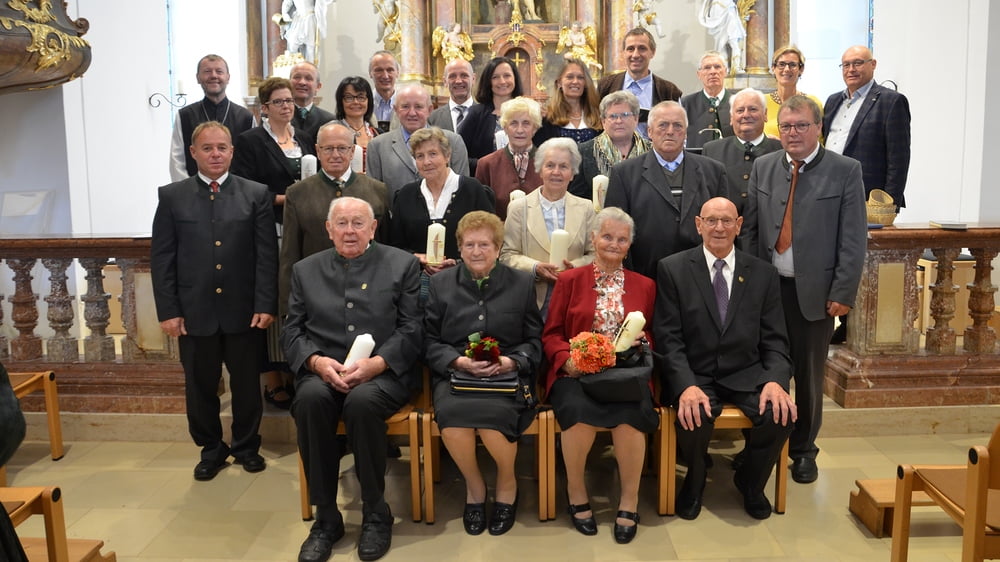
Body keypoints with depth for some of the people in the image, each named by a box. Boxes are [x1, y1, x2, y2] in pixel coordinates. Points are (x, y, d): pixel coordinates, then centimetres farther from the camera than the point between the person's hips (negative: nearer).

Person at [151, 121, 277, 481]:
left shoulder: (256, 195, 2)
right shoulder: (172, 197, 4)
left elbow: (267, 254, -1)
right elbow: (161, 258, 2)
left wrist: (265, 304, -8)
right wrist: (167, 310, -4)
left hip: (244, 311, 0)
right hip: (195, 312, 1)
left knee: (247, 384, 10)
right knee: (200, 386, 11)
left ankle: (246, 446, 29)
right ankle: (210, 449, 29)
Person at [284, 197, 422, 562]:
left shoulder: (402, 264, 6)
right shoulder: (305, 270, 14)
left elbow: (412, 329, -1)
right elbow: (292, 331, 8)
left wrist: (375, 363, -16)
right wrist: (317, 361, -12)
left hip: (385, 372, -2)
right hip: (323, 372, 3)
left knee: (362, 402, -35)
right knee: (310, 400, -31)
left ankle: (376, 514, -13)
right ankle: (326, 517, -15)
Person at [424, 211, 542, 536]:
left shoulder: (521, 283, 11)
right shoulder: (440, 283, 12)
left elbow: (534, 341, 9)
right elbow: (430, 342, 7)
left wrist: (511, 361, -12)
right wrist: (459, 361, -12)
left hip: (507, 375, -1)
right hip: (455, 374, 1)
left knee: (493, 412, -33)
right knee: (452, 413, -33)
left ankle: (507, 484, 1)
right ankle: (474, 485, -2)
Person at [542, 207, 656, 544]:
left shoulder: (645, 285, 16)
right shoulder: (569, 280, 10)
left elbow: (651, 337, 18)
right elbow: (551, 334, 6)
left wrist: (639, 341, -6)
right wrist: (568, 359, -13)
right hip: (577, 371, -1)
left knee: (632, 413, -31)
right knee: (579, 411, -33)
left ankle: (629, 499, -8)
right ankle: (576, 492, -6)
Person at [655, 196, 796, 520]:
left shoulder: (763, 273, 7)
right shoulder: (672, 269, -1)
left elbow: (775, 340, 4)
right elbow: (669, 338, -7)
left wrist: (775, 380, -16)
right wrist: (687, 386, -23)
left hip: (747, 375, 3)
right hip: (694, 375, -2)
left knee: (781, 415, -24)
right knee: (693, 418, -31)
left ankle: (751, 483, 11)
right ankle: (694, 482, 7)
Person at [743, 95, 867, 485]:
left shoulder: (845, 171, -2)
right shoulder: (763, 167, 7)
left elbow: (853, 239, -5)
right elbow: (750, 229, 5)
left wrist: (843, 293, -10)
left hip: (815, 291, -2)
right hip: (766, 287, 2)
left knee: (809, 375, 10)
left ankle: (803, 450, 27)